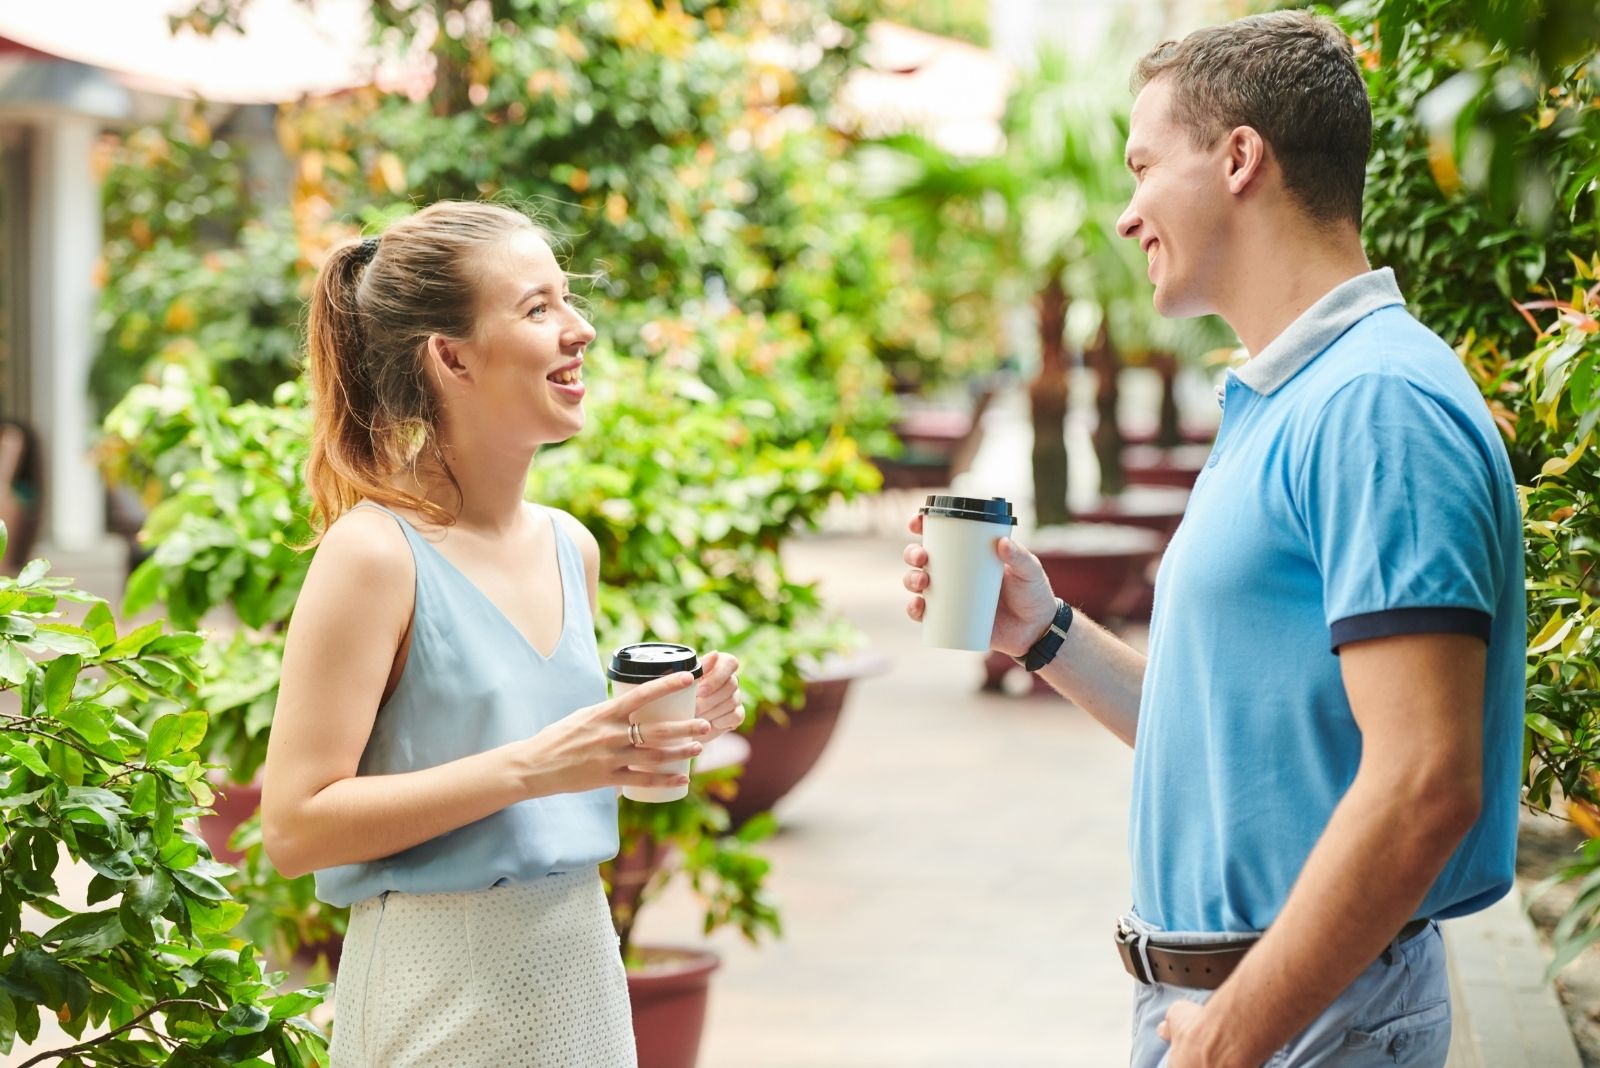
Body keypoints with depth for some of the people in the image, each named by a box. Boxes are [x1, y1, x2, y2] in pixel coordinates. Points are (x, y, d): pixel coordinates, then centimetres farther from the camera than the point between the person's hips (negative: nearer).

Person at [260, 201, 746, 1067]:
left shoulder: (571, 547, 6)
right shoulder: (374, 555, -14)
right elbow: (294, 827, -18)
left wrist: (651, 736, -1)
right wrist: (530, 766, -23)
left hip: (582, 962, 6)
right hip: (444, 994, -6)